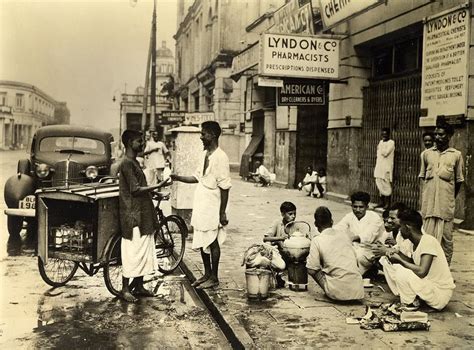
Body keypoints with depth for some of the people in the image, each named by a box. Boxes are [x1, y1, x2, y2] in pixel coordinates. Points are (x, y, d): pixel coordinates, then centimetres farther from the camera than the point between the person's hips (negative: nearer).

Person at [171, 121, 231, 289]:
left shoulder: (220, 157, -16)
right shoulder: (204, 154, 10)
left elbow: (224, 187, -17)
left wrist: (222, 213, -17)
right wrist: (178, 177, 4)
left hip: (212, 208, -8)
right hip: (200, 206, 8)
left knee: (213, 243, 3)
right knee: (202, 243, 15)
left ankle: (214, 277, 16)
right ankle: (207, 274, 28)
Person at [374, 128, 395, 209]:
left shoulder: (391, 142, -7)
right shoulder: (381, 142, 17)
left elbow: (385, 153, -18)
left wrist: (379, 149, -1)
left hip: (386, 167, -7)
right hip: (379, 167, 7)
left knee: (386, 185, -6)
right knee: (379, 184, 8)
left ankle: (387, 203, -1)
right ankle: (382, 202, 16)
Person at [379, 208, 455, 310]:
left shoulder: (428, 241, -22)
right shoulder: (417, 243, 5)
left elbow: (421, 272, -31)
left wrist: (400, 260, -17)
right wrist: (398, 255, -2)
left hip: (440, 293, -9)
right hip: (427, 285, 9)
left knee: (402, 272, -32)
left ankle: (409, 305, -7)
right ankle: (406, 300, 2)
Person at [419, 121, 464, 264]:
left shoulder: (456, 155, 1)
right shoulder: (426, 154, 7)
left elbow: (459, 181, 8)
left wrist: (450, 198, 10)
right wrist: (426, 196, 11)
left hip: (446, 204, -1)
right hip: (428, 203, 2)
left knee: (446, 237, 3)